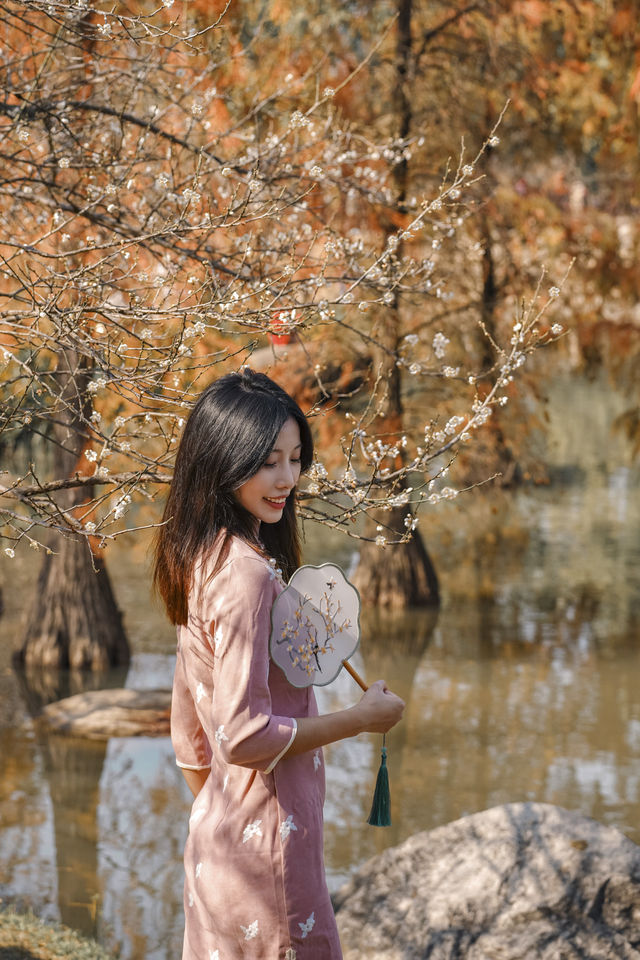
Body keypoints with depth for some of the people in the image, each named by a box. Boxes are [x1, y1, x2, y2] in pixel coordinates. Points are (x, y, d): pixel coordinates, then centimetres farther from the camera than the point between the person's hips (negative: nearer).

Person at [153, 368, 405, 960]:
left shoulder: (206, 559, 8)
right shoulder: (246, 574, -20)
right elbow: (245, 735, -23)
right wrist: (362, 718, -11)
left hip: (217, 832, 9)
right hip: (264, 839, -9)